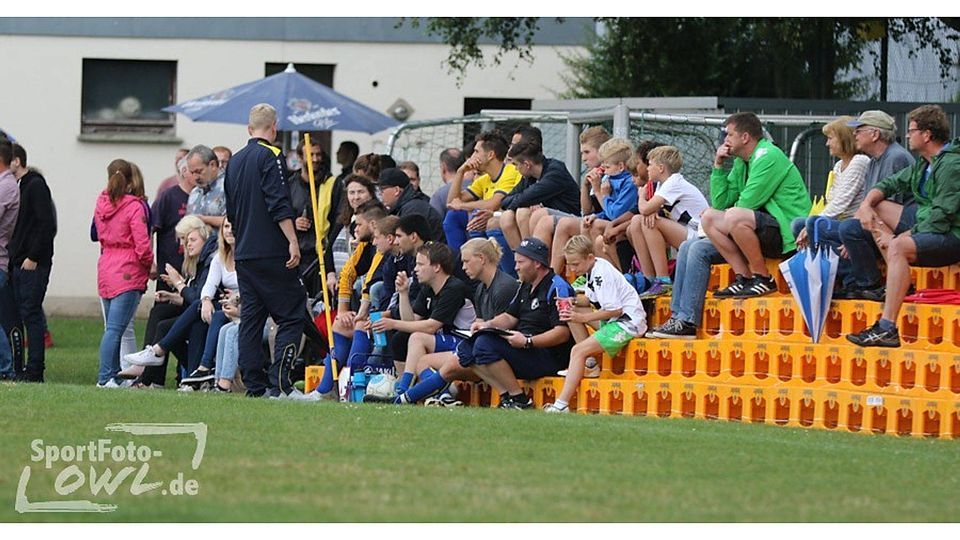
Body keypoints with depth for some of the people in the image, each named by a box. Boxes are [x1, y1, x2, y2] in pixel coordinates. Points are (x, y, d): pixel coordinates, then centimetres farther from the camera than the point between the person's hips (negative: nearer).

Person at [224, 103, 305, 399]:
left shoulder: (235, 161, 16)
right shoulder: (271, 156, -8)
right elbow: (279, 204, -17)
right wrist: (293, 241, -18)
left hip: (243, 253, 8)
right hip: (272, 253, -8)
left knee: (250, 320, 8)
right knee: (291, 317, -5)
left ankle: (255, 385, 5)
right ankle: (279, 381, -17)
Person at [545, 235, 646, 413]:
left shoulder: (603, 274, -19)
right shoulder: (592, 269, 9)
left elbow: (614, 310, -22)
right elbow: (591, 300, 17)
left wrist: (582, 318, -19)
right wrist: (573, 302, -3)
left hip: (628, 322, -10)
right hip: (614, 319, 10)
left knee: (578, 351, -18)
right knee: (572, 312, 13)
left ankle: (561, 405, -23)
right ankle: (590, 364, 8)